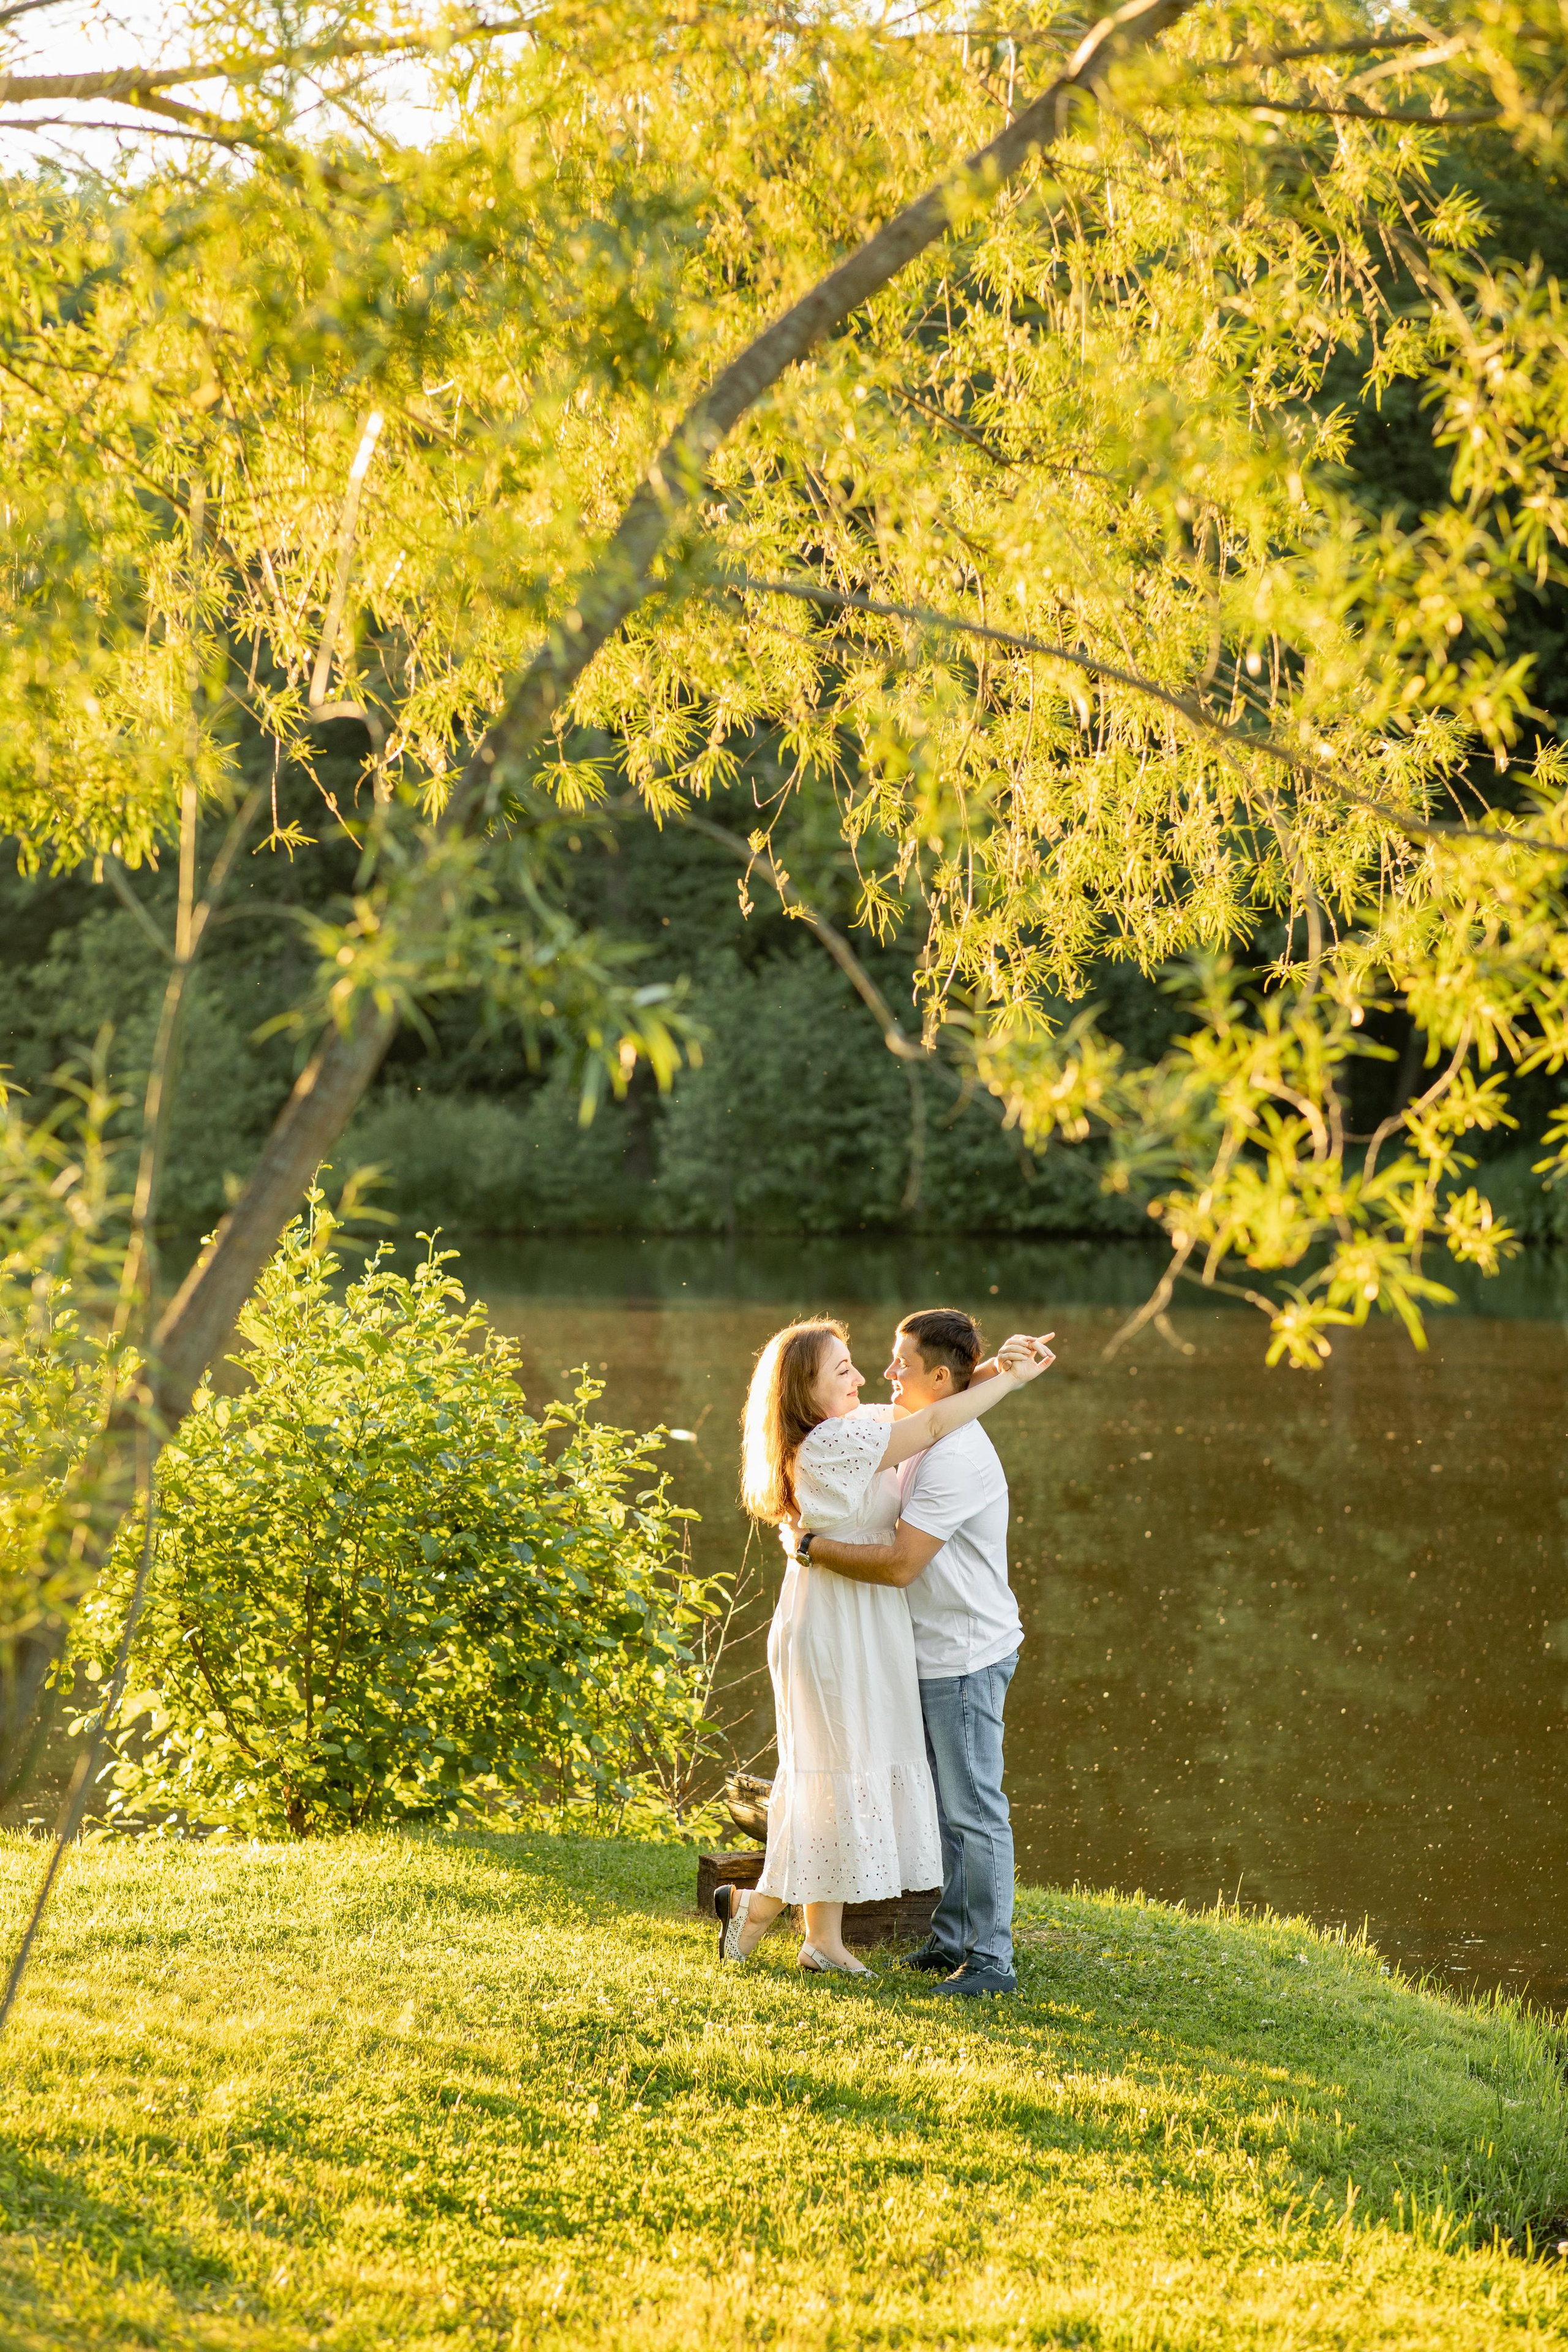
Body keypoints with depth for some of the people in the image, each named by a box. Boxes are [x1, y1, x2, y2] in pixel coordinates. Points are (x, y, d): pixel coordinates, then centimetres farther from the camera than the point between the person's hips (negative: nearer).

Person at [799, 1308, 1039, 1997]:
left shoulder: (957, 1458, -22)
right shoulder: (923, 1440, 11)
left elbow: (900, 1564, -26)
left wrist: (812, 1545, -17)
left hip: (967, 1656, -10)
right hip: (933, 1655, 10)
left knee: (974, 1810, -6)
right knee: (943, 1807, 17)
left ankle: (991, 1960, -1)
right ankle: (952, 1941, 26)